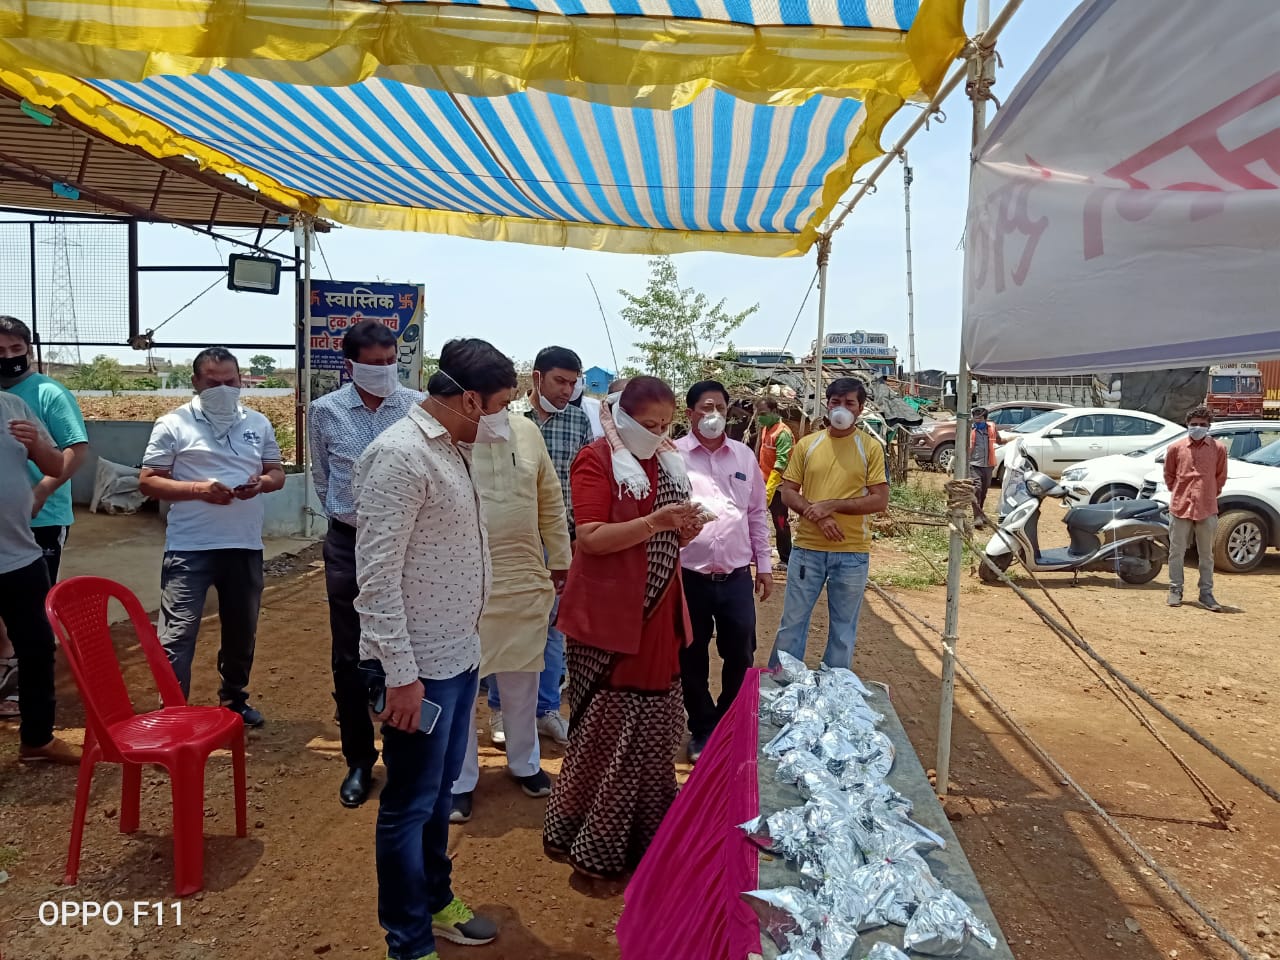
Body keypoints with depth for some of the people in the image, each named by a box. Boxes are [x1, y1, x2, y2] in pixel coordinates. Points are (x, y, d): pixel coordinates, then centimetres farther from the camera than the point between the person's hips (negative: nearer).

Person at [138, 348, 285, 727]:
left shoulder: (258, 423, 8)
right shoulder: (173, 424, -4)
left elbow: (277, 473, 13)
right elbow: (148, 482, -5)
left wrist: (262, 482, -11)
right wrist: (198, 488, -19)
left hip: (245, 547, 4)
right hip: (189, 549, -4)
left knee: (242, 630, 17)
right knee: (178, 634, -4)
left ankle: (234, 700, 35)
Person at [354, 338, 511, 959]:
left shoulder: (451, 449, 9)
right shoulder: (400, 455, -19)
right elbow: (376, 575, -22)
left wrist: (466, 639, 17)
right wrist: (401, 673, -22)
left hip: (460, 656, 9)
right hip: (422, 666, -9)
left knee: (441, 791, 22)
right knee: (410, 804, 7)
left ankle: (435, 903, 40)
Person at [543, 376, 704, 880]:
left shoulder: (668, 461, 13)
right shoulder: (596, 460, -9)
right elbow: (592, 538, -19)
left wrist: (686, 529, -1)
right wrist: (655, 521, -27)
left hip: (657, 616, 7)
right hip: (608, 616, -7)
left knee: (652, 733, 14)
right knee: (606, 733, 1)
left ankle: (643, 833, 31)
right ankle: (591, 842, 18)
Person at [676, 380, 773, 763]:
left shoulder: (744, 455, 8)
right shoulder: (674, 455, -3)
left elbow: (757, 513, 13)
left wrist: (764, 565, 12)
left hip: (737, 577, 3)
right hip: (689, 577, -3)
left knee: (741, 657, 12)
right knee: (692, 660, 11)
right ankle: (702, 731, 30)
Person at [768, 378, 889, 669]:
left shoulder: (871, 447, -1)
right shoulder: (806, 444, 4)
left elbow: (879, 500, -6)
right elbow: (788, 492, 4)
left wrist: (831, 505, -16)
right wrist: (816, 515, -14)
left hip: (852, 552, -1)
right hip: (807, 548, 1)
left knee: (843, 628, 10)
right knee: (792, 622, 8)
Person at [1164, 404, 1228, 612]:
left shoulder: (1218, 449, 1)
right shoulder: (1176, 448, 0)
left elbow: (1221, 476, 12)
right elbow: (1168, 474, 12)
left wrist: (1213, 493, 10)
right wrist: (1177, 493, 9)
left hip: (1207, 508, 1)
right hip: (1181, 507, 0)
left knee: (1206, 554, 8)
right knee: (1177, 552, 5)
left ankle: (1206, 593, 16)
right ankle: (1175, 590, 15)